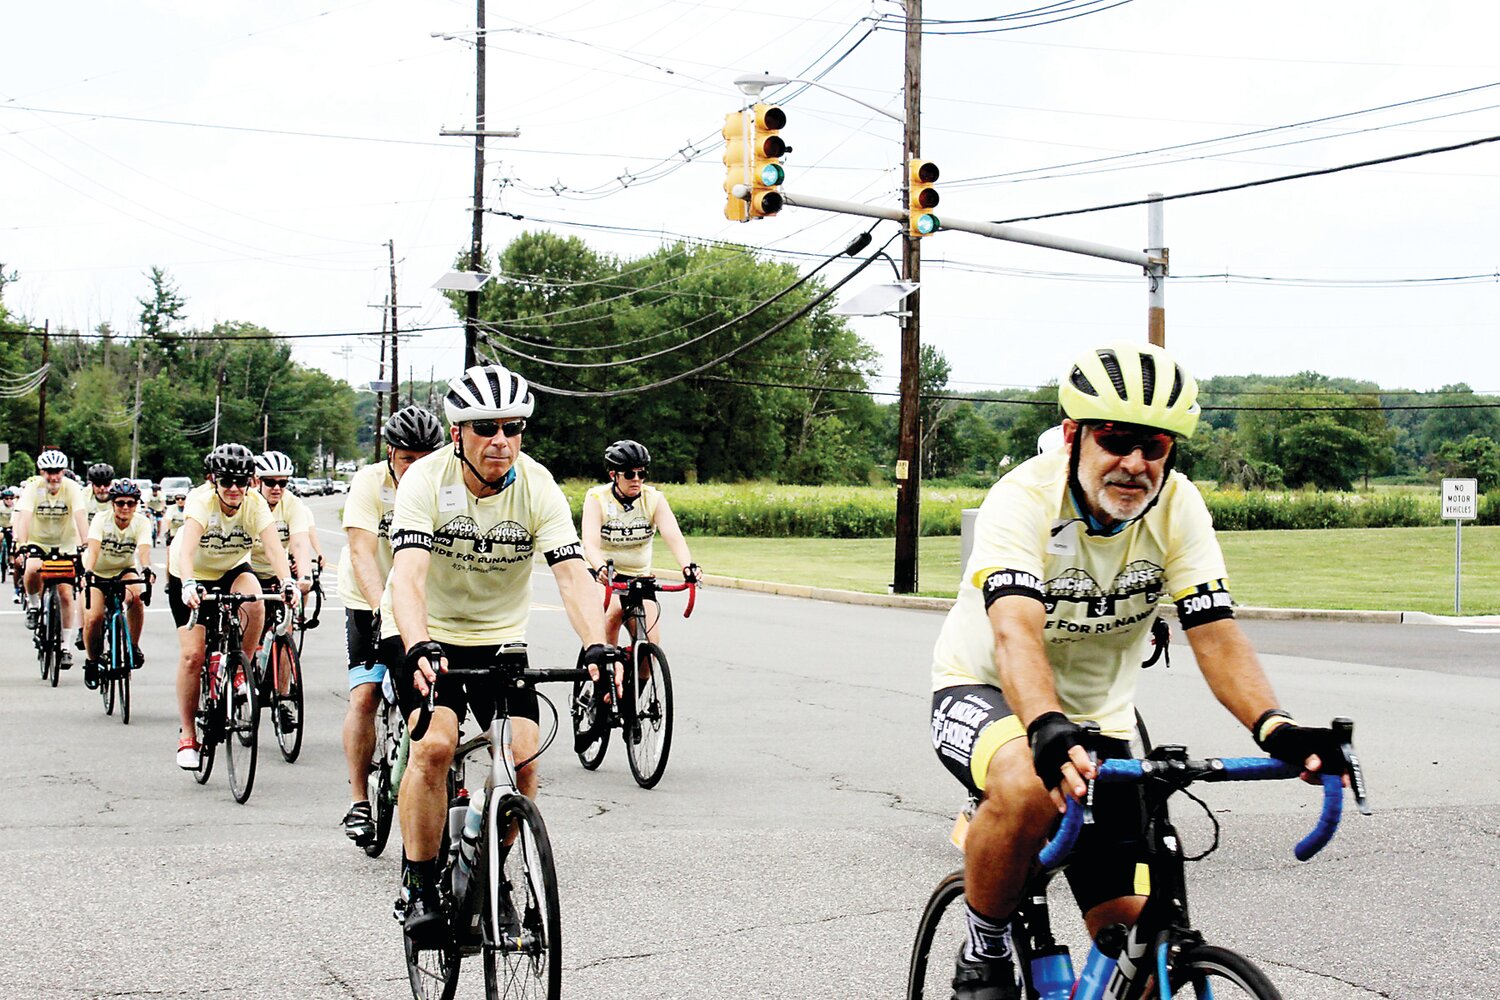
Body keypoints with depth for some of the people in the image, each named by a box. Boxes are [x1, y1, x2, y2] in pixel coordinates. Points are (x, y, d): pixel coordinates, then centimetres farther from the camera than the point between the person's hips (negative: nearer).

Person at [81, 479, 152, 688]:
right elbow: (94, 548, -33)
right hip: (98, 571, -1)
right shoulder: (101, 519, -19)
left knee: (136, 597, -33)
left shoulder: (142, 522, -16)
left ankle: (133, 646, -14)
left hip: (125, 570, 1)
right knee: (94, 618, -19)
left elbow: (144, 550, -31)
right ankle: (91, 660, 9)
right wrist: (87, 573, -50)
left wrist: (146, 570, -52)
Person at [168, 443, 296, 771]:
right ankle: (187, 737, 3)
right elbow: (187, 549, -43)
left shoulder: (255, 504, -22)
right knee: (192, 654, -10)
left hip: (232, 570, 2)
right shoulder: (201, 500, -29)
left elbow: (274, 547, -35)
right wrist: (188, 585, -61)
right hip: (192, 575, -2)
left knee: (254, 605, -33)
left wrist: (287, 582, -53)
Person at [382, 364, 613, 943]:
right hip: (426, 635, -2)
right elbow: (409, 575, -34)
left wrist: (597, 648, -42)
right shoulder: (426, 480, -21)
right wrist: (420, 649, -52)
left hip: (500, 638, 3)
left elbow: (573, 574, -24)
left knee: (523, 760, -15)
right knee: (435, 745, -26)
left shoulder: (538, 488, -15)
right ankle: (419, 885, -9)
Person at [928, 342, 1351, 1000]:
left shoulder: (1178, 507, -14)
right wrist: (1049, 731, -61)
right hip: (983, 694, -4)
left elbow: (1215, 632, -22)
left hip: (1098, 717, 5)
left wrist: (1276, 728, -40)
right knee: (1028, 790, -39)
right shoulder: (1024, 498, -27)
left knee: (1133, 930, -5)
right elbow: (1016, 632, -42)